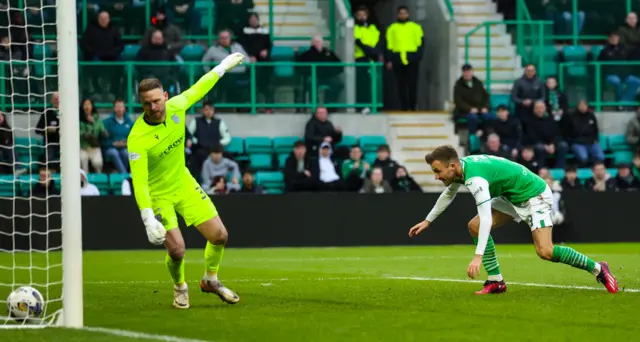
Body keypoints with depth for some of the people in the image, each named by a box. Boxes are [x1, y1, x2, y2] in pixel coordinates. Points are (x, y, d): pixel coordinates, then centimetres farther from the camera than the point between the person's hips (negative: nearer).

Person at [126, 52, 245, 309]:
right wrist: (148, 219, -40)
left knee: (219, 235, 4)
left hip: (184, 184, 6)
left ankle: (211, 280, 34)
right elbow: (139, 182, -32)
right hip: (157, 194, -6)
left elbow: (197, 90, 7)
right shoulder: (137, 138, -31)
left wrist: (223, 67, 17)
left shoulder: (175, 108, -15)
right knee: (177, 250, -16)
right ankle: (180, 287, 18)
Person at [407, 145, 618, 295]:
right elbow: (448, 195, 22)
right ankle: (496, 282, 3)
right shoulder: (459, 168, -2)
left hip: (535, 195, -10)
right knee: (474, 226, -2)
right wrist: (428, 221, 29)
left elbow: (486, 218, -41)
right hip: (513, 197, 10)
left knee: (545, 252, -22)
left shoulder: (474, 178, -32)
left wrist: (478, 256, -46)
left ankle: (597, 269, -5)